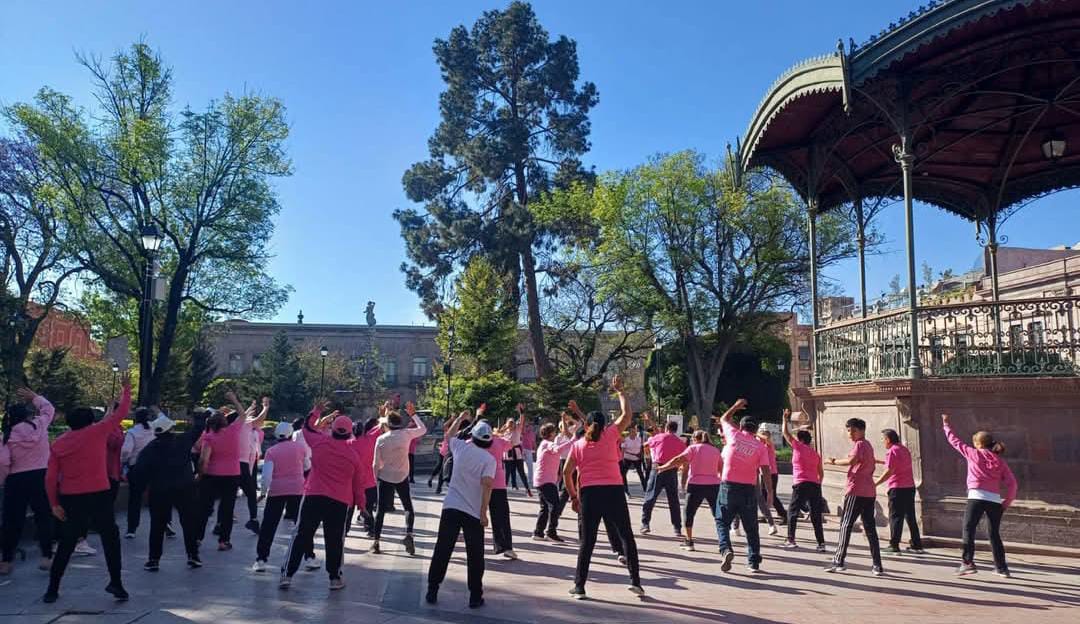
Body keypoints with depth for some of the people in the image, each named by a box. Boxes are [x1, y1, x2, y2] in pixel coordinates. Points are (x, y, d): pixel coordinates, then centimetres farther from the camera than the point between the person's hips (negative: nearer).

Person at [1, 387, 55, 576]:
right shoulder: (39, 425, 0)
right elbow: (48, 408, 20)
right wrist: (33, 396, 27)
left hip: (16, 480, -1)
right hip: (41, 476, 1)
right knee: (44, 517, 8)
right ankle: (47, 557, 9)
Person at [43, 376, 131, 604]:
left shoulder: (58, 443, 7)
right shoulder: (97, 432, -3)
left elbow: (50, 478, 2)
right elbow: (121, 412, 5)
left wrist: (54, 504, 7)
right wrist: (126, 390, 17)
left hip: (70, 499, 3)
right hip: (99, 495, -3)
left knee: (66, 543, 16)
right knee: (110, 538, 7)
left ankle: (52, 589, 20)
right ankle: (116, 584, 5)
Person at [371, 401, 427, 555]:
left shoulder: (381, 439, -7)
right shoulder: (406, 434, -10)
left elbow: (376, 463, -4)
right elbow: (423, 429, 7)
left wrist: (376, 478, 10)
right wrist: (413, 414, 13)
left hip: (385, 477, 0)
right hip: (402, 477, 0)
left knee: (381, 510, 9)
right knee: (408, 507, 11)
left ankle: (376, 541, 8)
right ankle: (408, 535, -9)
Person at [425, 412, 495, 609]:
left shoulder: (461, 447, 3)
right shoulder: (489, 459, -7)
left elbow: (448, 435, 26)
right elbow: (486, 485, -19)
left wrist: (460, 419, 37)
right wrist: (484, 512, -16)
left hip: (451, 507, 3)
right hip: (473, 512, -3)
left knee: (442, 550, 9)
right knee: (475, 556, 7)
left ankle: (432, 591, 14)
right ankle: (475, 596, 11)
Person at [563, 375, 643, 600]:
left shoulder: (578, 445, 9)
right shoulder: (610, 435, 4)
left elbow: (566, 473, 4)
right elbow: (627, 414, 10)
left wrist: (573, 497, 13)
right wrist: (619, 390, 20)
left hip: (588, 493, 1)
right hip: (613, 491, -1)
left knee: (587, 541, 8)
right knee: (626, 535, 11)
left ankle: (579, 586, 10)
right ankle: (635, 580, 8)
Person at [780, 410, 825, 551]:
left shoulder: (798, 447, 0)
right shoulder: (816, 454, 17)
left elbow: (785, 432, 7)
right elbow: (821, 473, 18)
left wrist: (785, 419, 19)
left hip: (801, 484, -5)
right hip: (815, 485, 5)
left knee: (792, 512, 6)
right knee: (816, 515, 6)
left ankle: (791, 540, 5)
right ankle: (821, 543, 2)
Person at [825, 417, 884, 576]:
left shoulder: (859, 444, -9)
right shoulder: (868, 445, 20)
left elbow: (852, 460, -28)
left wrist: (835, 461, -15)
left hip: (856, 491, -9)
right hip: (869, 492, 9)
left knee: (846, 525, -4)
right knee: (870, 528, 8)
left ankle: (839, 561, -4)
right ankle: (877, 565, 6)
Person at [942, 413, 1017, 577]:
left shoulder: (974, 454, 6)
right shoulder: (1000, 461, 13)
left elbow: (955, 441, 15)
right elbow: (1012, 483, 5)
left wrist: (946, 424, 27)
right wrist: (1007, 502, 11)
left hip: (977, 497, -4)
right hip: (995, 500, 4)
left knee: (968, 530, -2)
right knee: (995, 534, 14)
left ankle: (968, 563, -13)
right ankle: (1001, 568, 18)